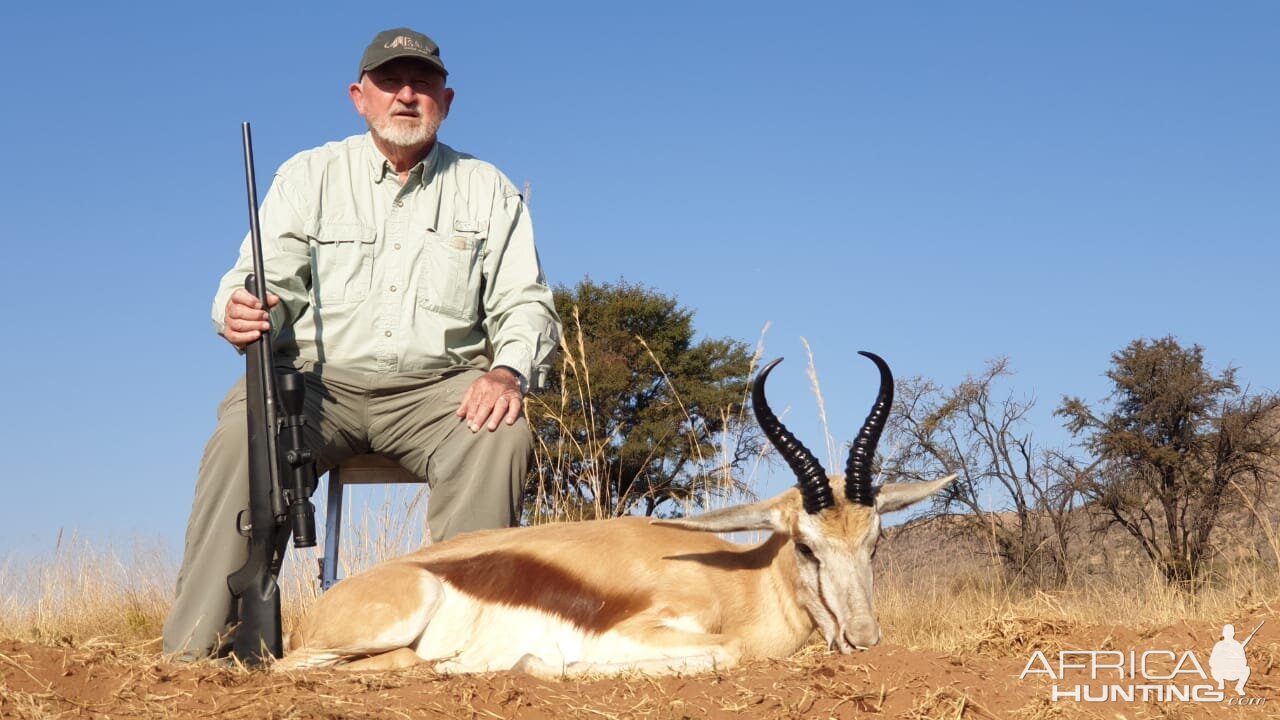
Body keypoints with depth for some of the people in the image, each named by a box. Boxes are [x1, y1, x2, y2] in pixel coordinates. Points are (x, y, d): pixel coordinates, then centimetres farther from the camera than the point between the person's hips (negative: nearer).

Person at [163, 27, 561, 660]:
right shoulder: (309, 175, 11)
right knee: (243, 433, -31)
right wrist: (244, 313, -22)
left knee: (502, 433, -32)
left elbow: (525, 303, 7)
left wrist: (509, 371, -15)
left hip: (437, 388, 1)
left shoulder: (487, 190, 12)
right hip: (320, 378, 0)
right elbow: (267, 283, 3)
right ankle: (193, 645, -26)